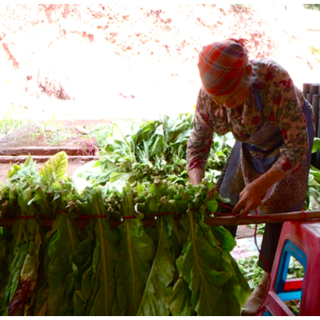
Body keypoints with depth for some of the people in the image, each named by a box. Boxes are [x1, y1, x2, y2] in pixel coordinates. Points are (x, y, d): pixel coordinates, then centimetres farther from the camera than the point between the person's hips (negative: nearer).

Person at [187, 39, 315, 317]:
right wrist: (197, 187, -30)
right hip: (250, 141, 4)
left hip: (289, 136, -4)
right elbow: (198, 142, -15)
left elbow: (297, 146, -35)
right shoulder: (208, 94, -28)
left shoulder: (275, 80, -41)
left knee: (281, 206, -7)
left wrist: (260, 186, -39)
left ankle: (269, 282, 12)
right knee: (226, 198, 2)